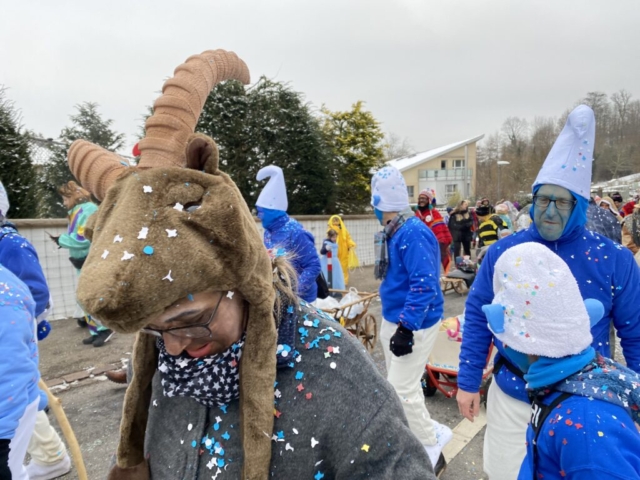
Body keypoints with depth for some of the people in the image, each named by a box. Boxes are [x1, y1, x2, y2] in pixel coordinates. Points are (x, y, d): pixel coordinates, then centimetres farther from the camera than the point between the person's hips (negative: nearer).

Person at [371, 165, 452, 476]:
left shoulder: (414, 233, -23)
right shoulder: (394, 232, 6)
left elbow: (424, 285, -27)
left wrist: (406, 328, -26)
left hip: (414, 325, -9)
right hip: (393, 320, 9)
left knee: (400, 390, -3)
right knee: (403, 386, 18)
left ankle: (432, 443, 21)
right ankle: (420, 440, 36)